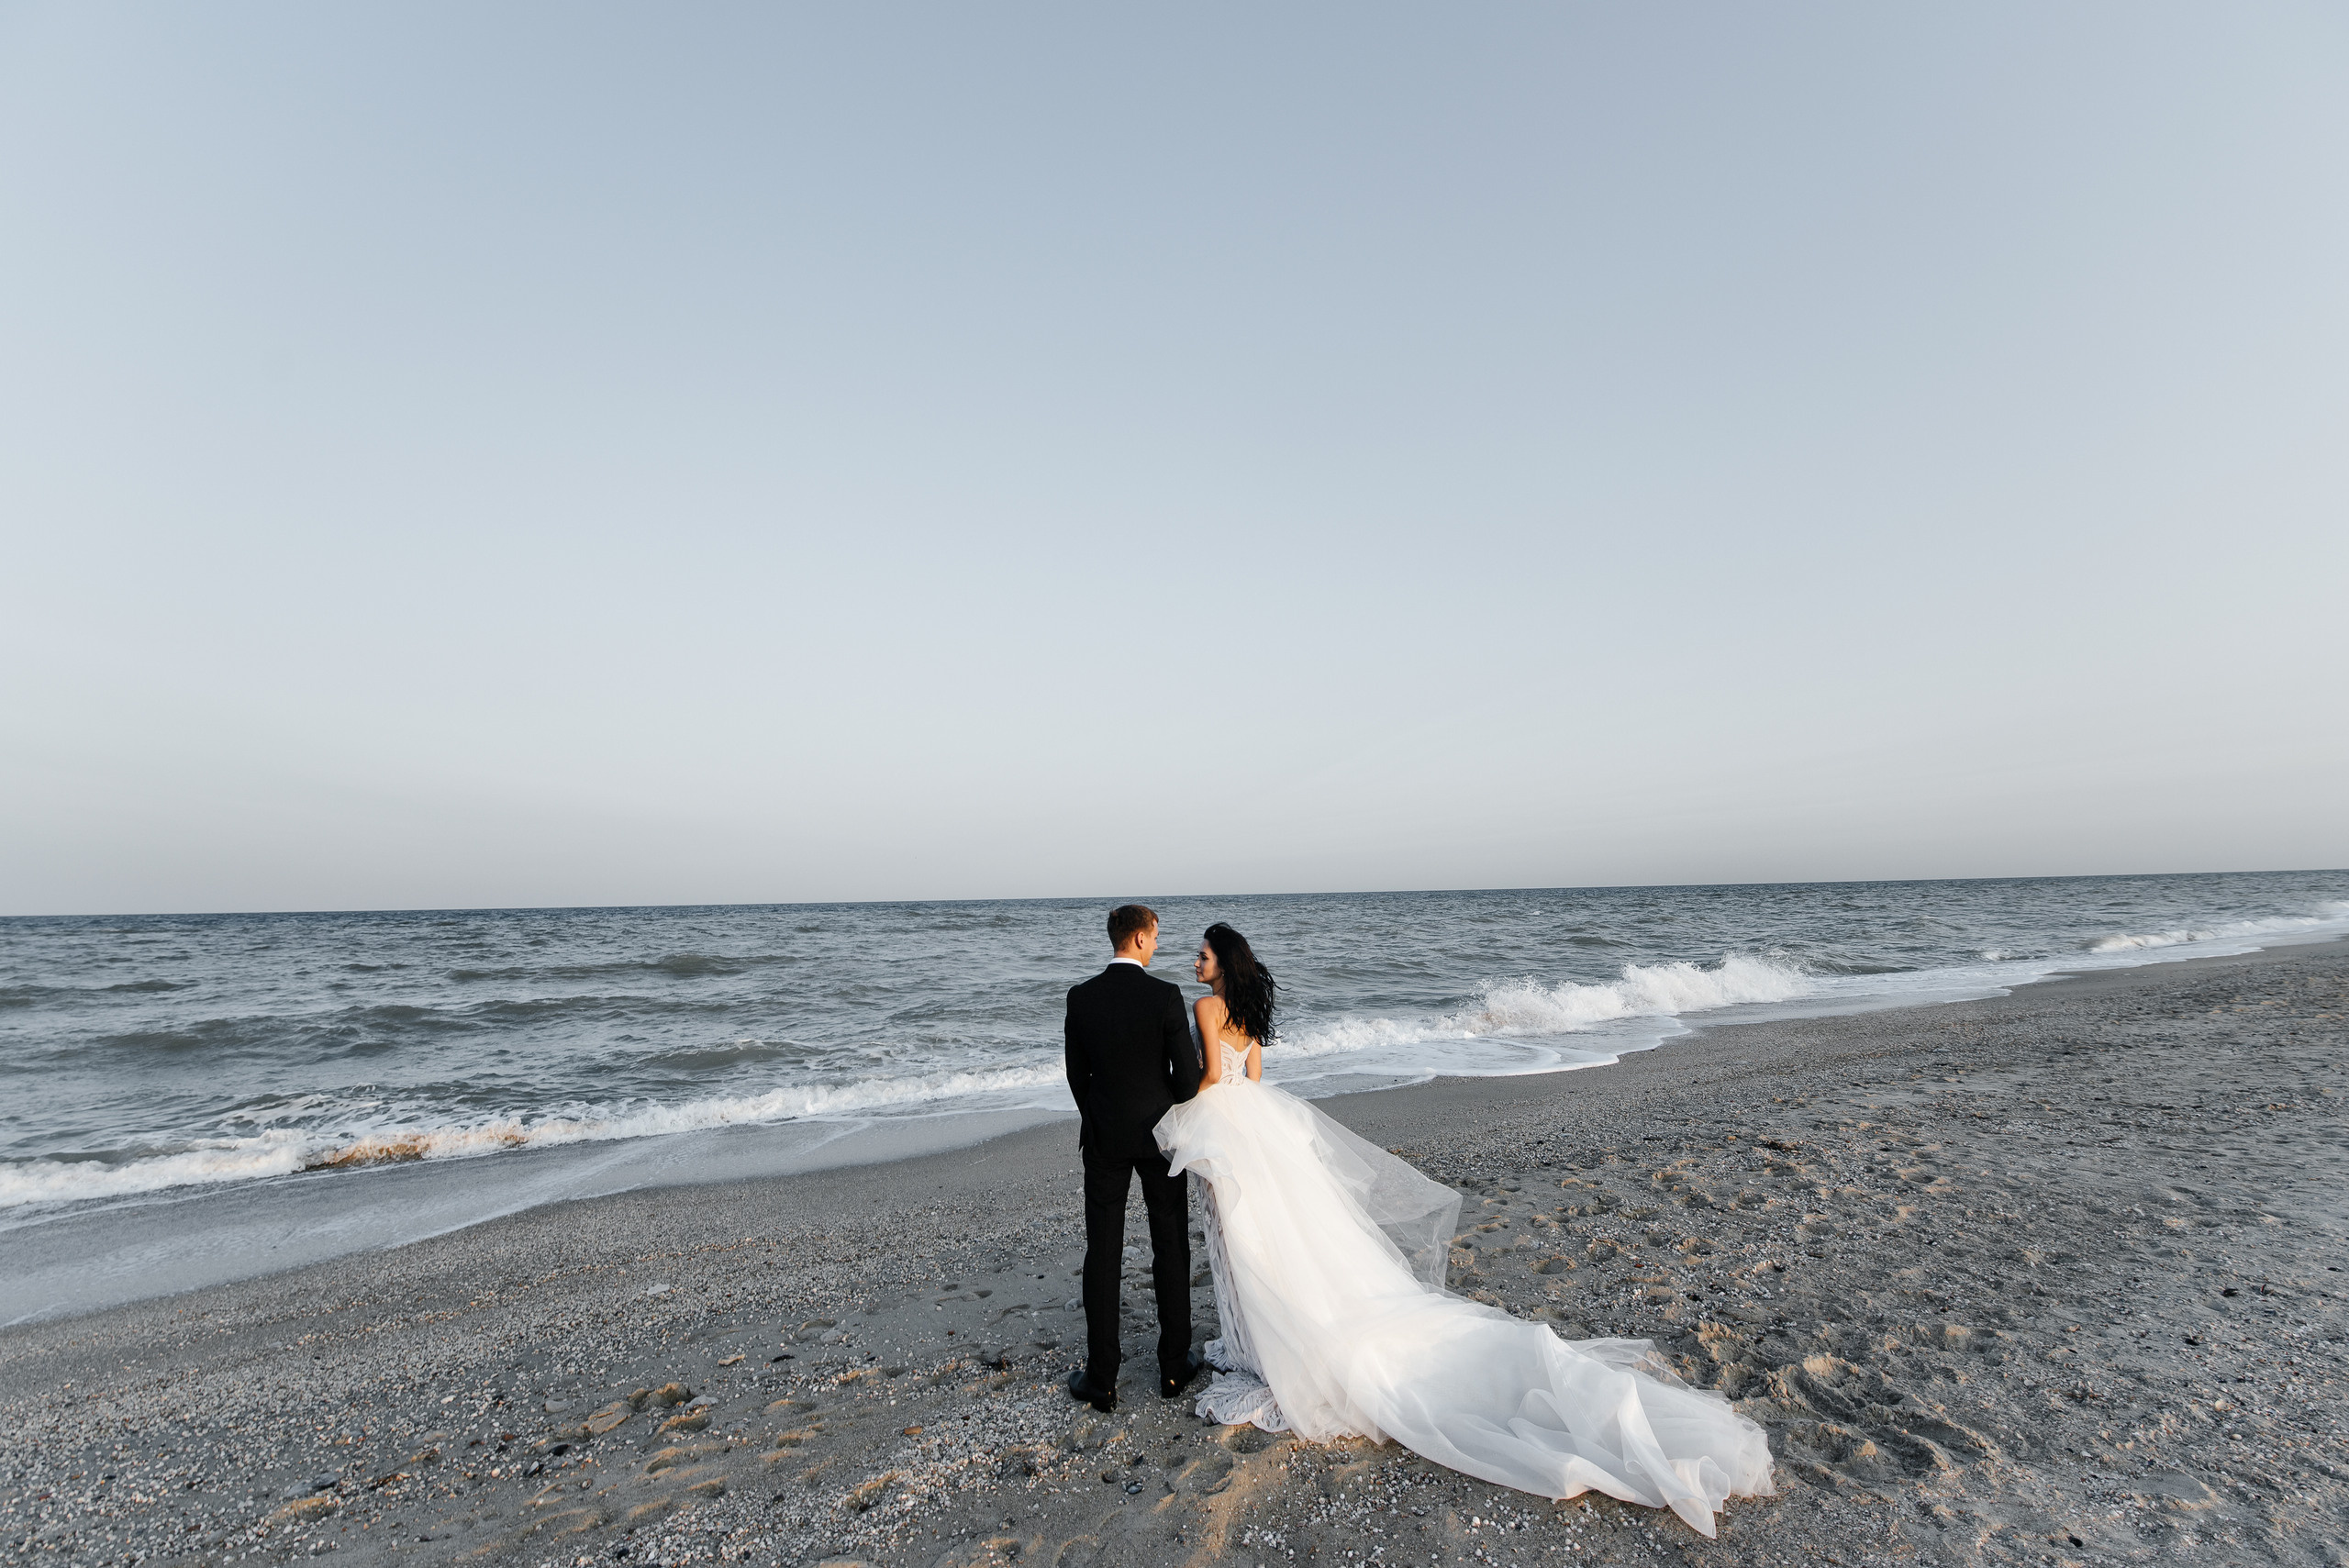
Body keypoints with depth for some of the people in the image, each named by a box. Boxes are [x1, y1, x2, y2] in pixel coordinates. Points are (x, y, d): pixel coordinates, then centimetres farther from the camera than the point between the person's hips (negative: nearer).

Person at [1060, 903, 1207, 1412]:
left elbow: (1077, 1075, 0)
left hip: (1104, 1138, 2)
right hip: (1159, 1134, -2)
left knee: (1103, 1254, 10)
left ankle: (1101, 1379, 19)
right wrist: (1160, 1107, 7)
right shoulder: (1166, 996, -17)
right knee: (1171, 1248, 14)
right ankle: (1174, 1366, 26)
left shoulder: (1080, 997, -8)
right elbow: (1188, 1081, -15)